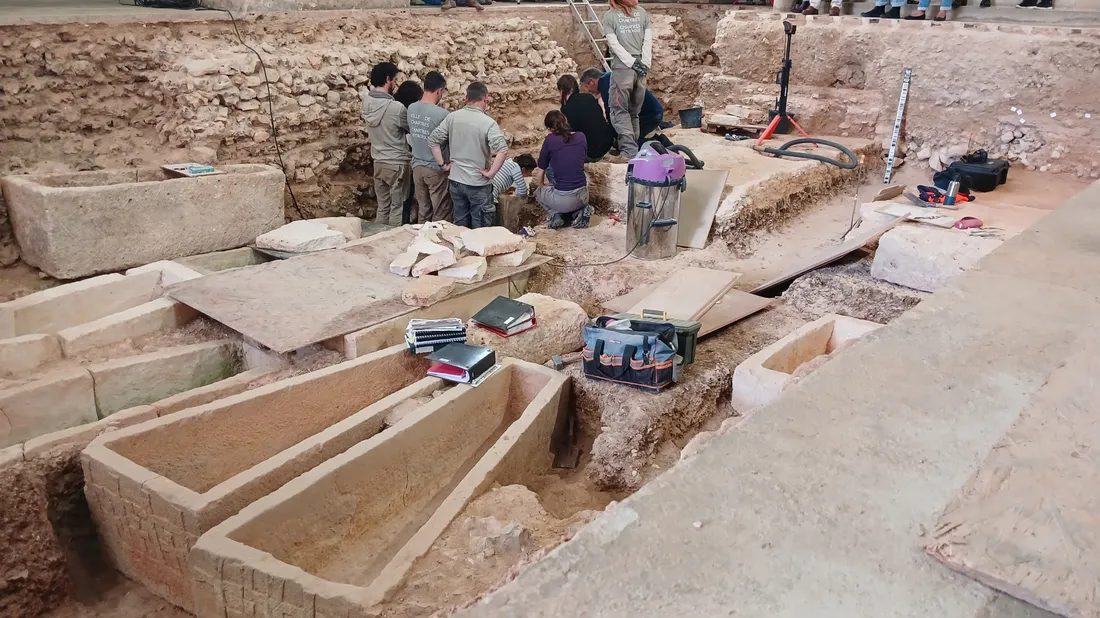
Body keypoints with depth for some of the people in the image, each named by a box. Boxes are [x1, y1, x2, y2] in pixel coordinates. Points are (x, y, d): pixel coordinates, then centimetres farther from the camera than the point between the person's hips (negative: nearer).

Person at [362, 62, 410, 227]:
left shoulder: (367, 102, -2)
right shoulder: (396, 108, -22)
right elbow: (411, 129, -3)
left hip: (378, 162, 7)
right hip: (397, 164, -7)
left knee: (382, 208, 15)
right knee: (397, 209, 5)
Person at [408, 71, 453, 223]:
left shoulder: (411, 108, 0)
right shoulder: (441, 114, -20)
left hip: (417, 166, 7)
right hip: (436, 169, -6)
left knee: (423, 212, 15)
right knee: (441, 216, 4)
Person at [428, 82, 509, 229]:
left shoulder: (452, 117, -1)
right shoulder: (488, 122, -15)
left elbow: (432, 140, 1)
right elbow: (503, 150, -27)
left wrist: (443, 164, 5)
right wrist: (491, 173, -18)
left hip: (456, 180, 5)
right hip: (479, 184, -5)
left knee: (459, 225, 17)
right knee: (479, 228, 8)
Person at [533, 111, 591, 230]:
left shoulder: (550, 140, -6)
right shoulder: (581, 137, 4)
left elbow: (540, 173, 3)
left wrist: (539, 187, 26)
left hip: (562, 200, -3)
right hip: (582, 197, 3)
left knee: (538, 192, 28)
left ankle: (556, 214, 3)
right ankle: (580, 211, 8)